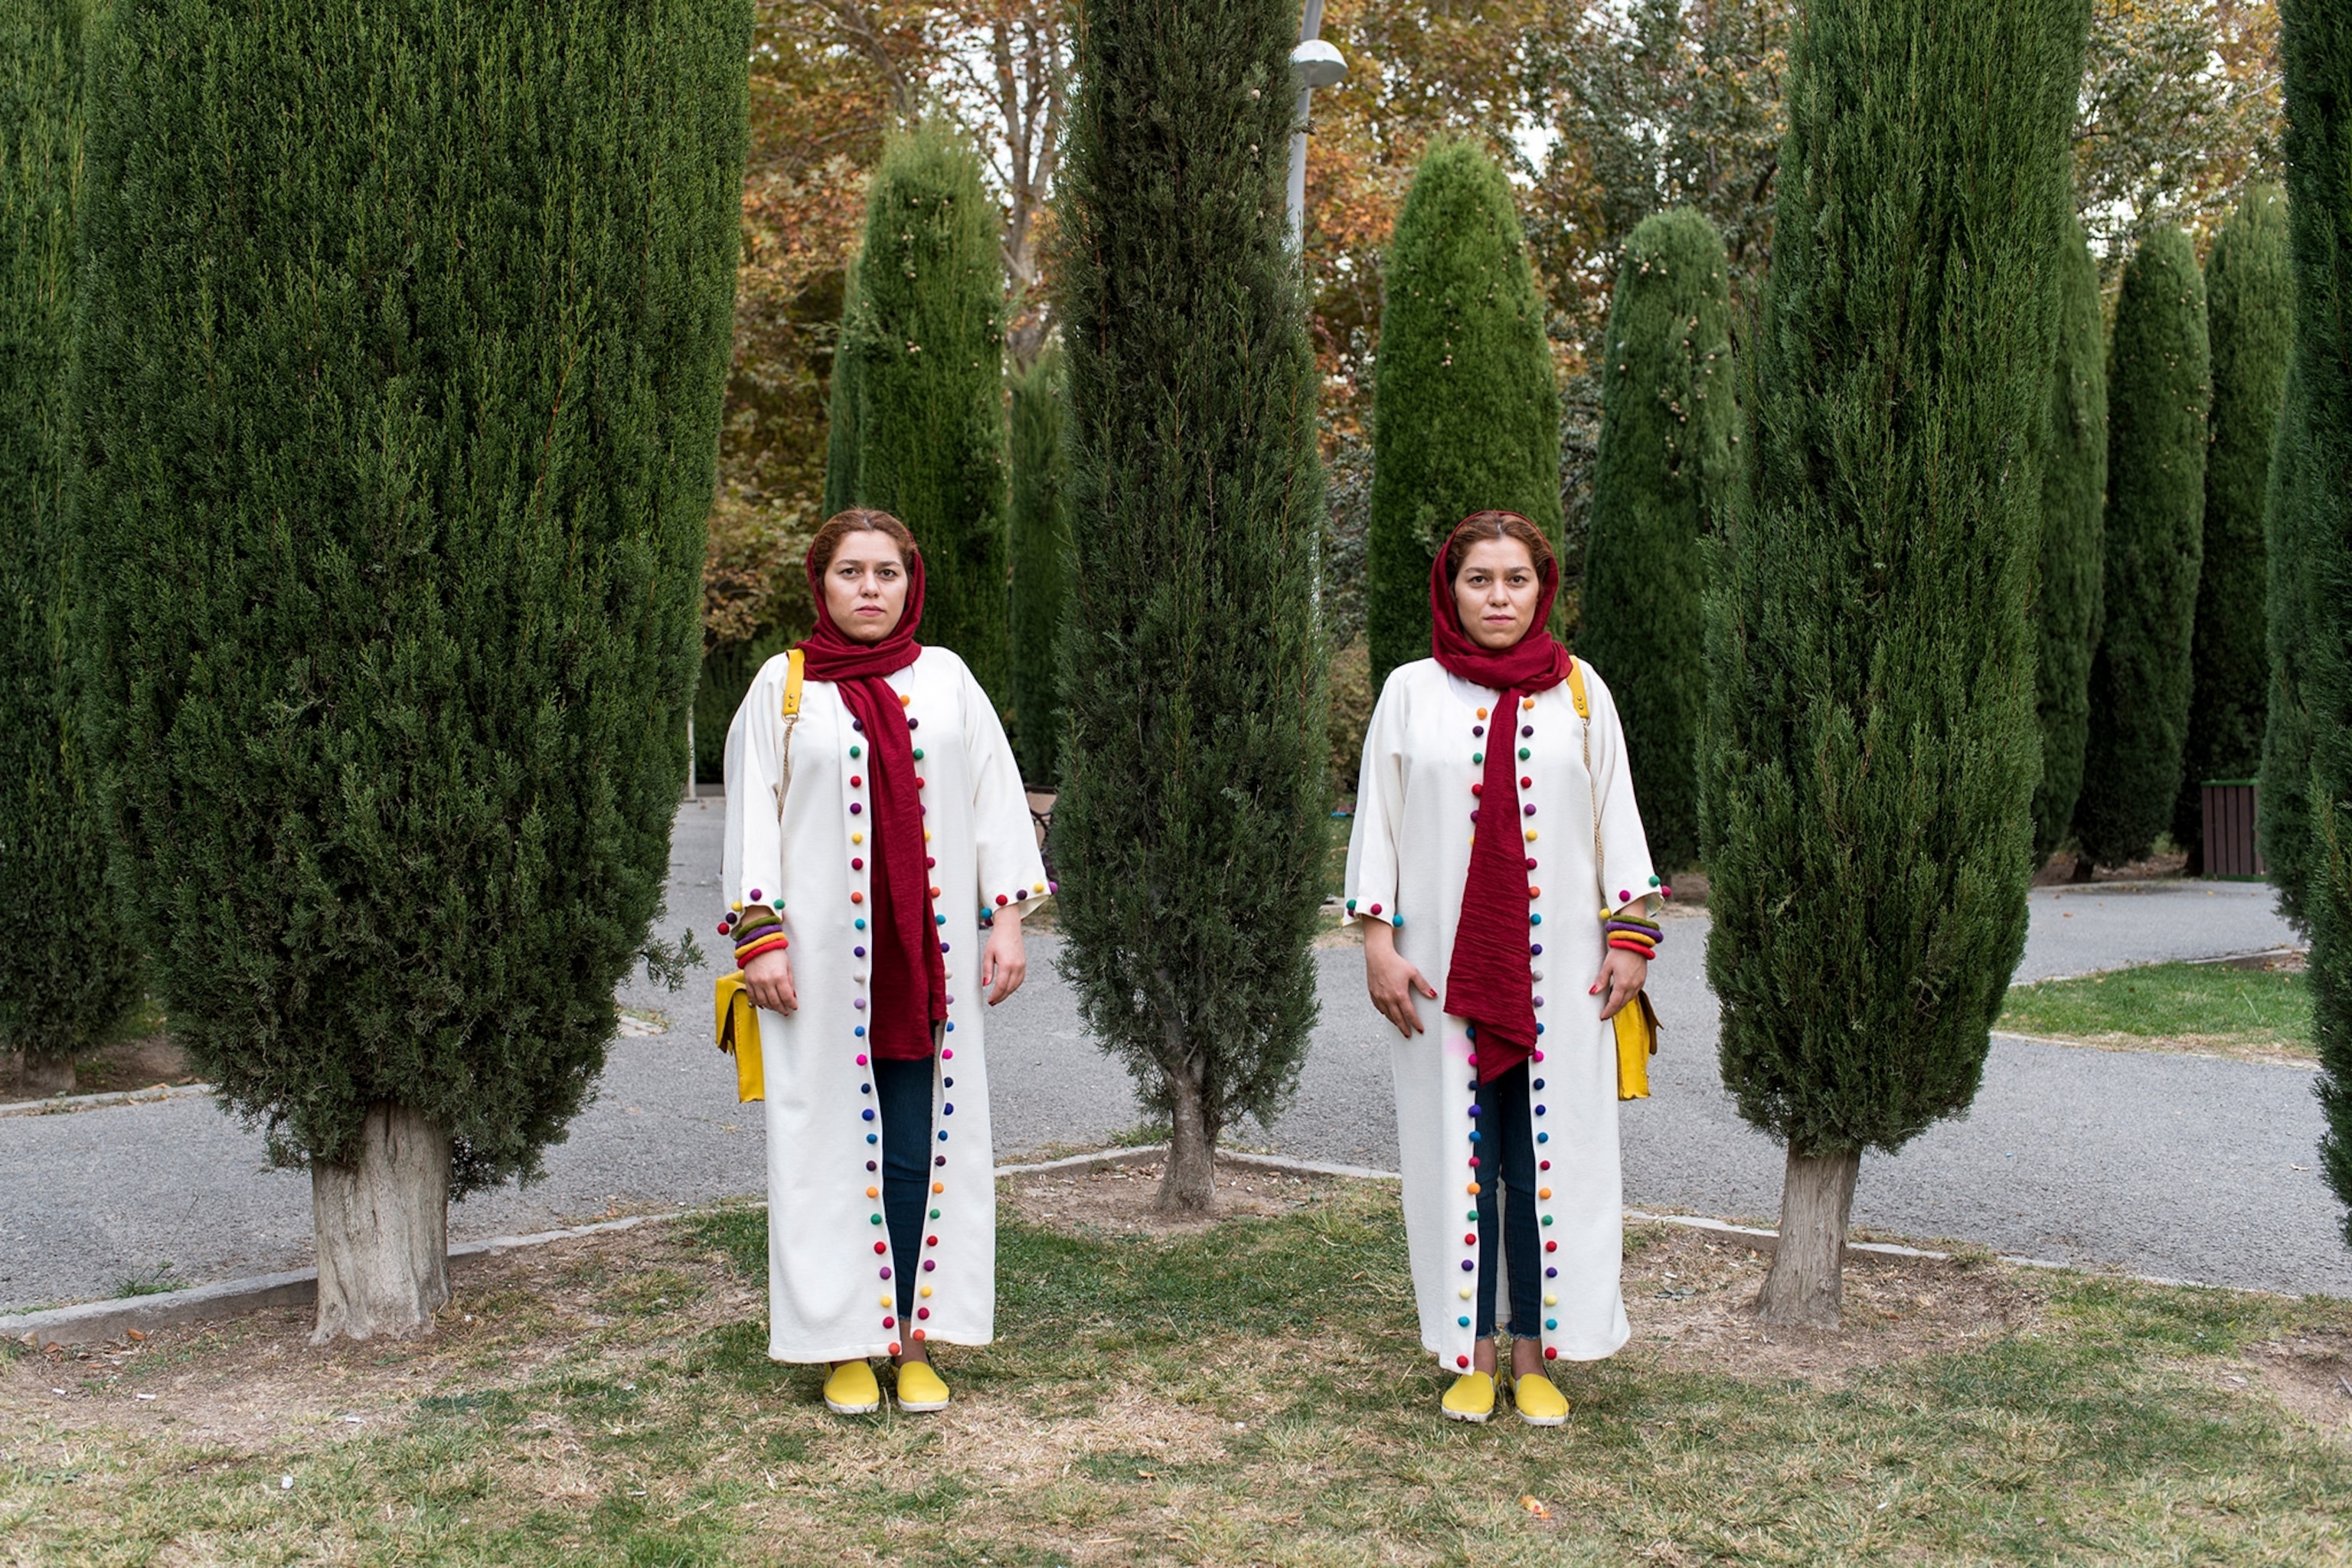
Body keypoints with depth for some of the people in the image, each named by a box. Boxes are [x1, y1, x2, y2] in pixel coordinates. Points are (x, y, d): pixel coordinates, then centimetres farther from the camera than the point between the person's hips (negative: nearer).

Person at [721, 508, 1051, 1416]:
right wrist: (758, 936, -6)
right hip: (823, 956, -1)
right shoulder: (782, 687, 5)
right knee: (834, 1145, 2)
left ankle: (915, 1340, 11)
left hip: (927, 959, 1)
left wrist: (1007, 916, 0)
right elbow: (751, 814, 3)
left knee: (921, 1150, 2)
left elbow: (996, 798, 8)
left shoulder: (947, 679, 9)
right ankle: (845, 1346, 12)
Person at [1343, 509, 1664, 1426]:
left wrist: (1629, 936, 0)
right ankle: (1471, 1353, 14)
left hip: (1557, 971, 1)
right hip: (1445, 969, 0)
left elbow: (1616, 816, 8)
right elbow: (1377, 818, 4)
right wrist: (1377, 941, -3)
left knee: (1549, 1156, 2)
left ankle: (1535, 1353, 13)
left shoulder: (1578, 692, 7)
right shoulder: (1412, 691, 4)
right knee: (1456, 1156, 4)